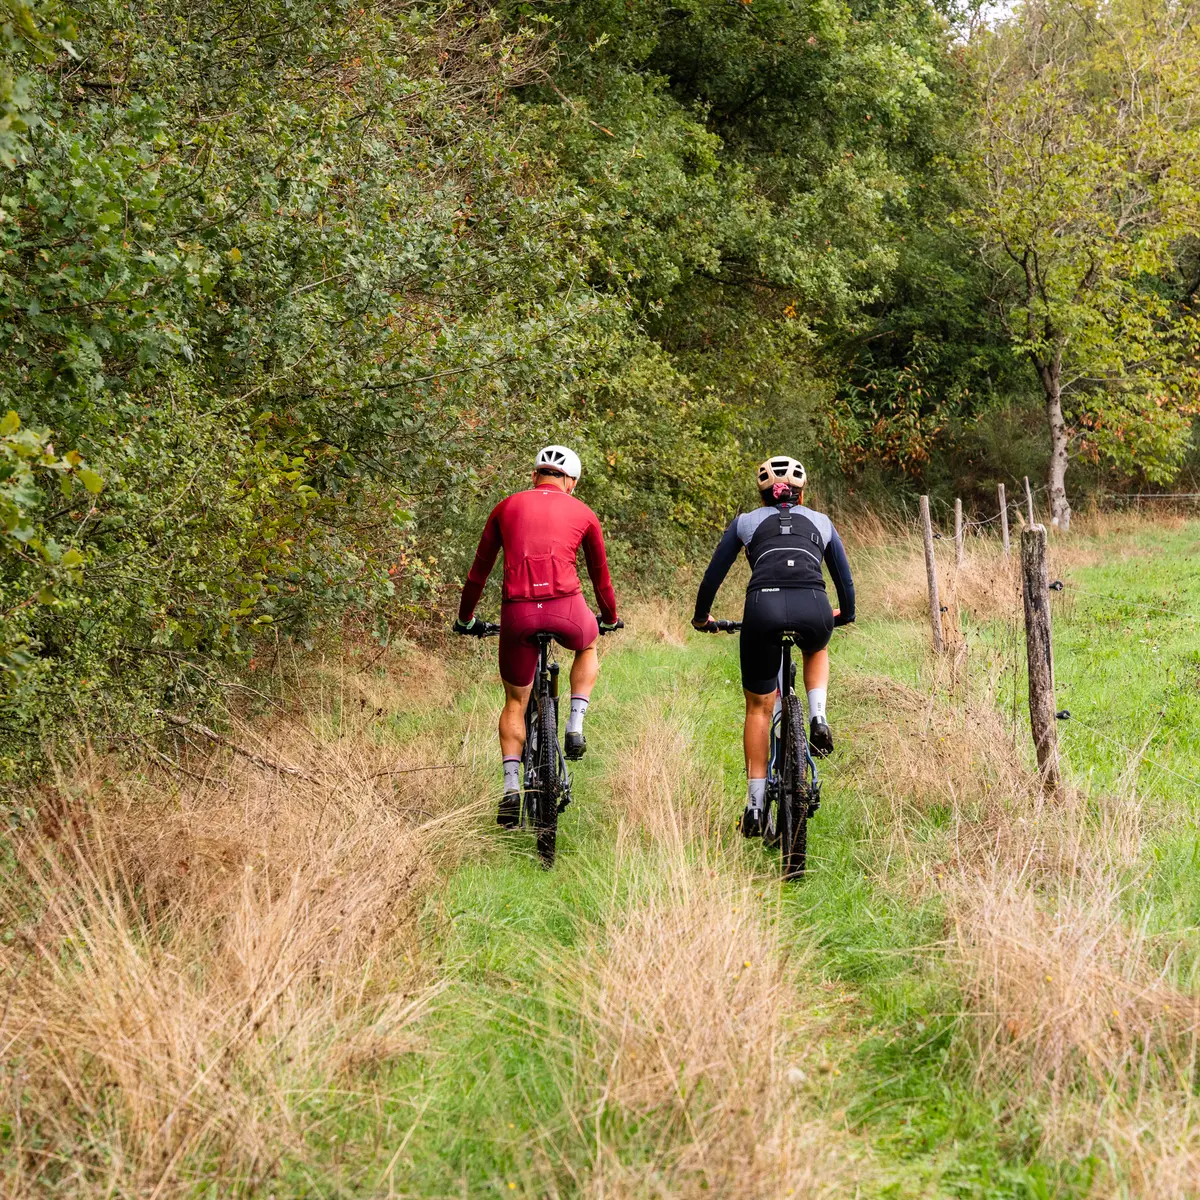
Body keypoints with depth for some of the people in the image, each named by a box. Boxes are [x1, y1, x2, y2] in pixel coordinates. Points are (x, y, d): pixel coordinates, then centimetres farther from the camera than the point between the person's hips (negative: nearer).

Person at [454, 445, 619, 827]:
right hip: (567, 609, -1)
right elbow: (600, 575, 27)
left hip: (518, 613, 1)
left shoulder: (507, 507, 17)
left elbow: (479, 570, 23)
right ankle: (575, 727, 18)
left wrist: (465, 618, 36)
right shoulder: (582, 513, 15)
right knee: (588, 647, 35)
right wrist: (610, 619, 44)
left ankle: (511, 787, 3)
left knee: (515, 703, 18)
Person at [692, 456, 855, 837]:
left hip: (763, 607, -1)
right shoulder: (821, 522, 28)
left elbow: (713, 574, 24)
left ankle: (755, 805, 10)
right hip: (812, 609, 1)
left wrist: (702, 616, 41)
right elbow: (844, 579, 35)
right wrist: (846, 615, 54)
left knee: (759, 707, 15)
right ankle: (818, 719, 13)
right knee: (816, 651, 38)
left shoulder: (746, 522, 24)